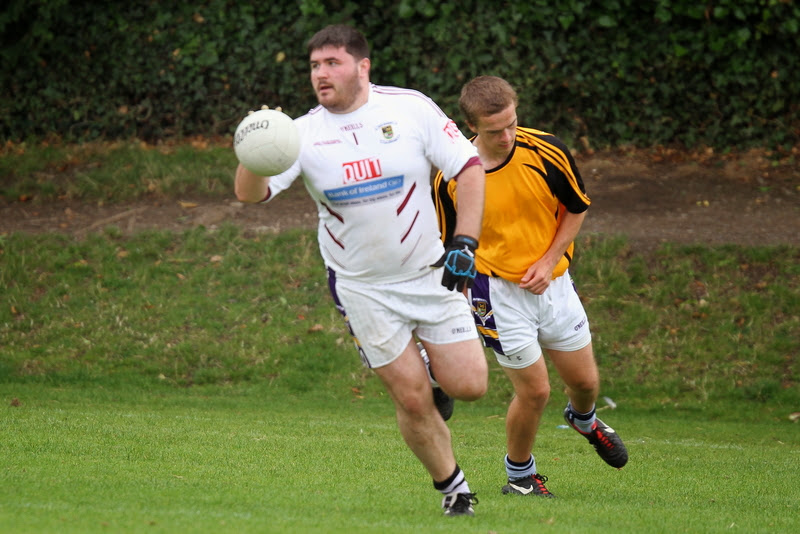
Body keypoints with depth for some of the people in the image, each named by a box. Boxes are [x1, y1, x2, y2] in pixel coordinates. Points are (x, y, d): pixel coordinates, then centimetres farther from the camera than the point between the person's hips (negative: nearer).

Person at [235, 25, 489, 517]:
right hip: (361, 287, 0)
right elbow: (250, 194, -18)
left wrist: (465, 244, -15)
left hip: (429, 272, 0)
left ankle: (435, 366, 30)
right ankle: (452, 486, 20)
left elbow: (469, 168, -5)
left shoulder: (411, 108, -9)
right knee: (411, 399, -2)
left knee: (469, 385, -6)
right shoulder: (303, 134, -8)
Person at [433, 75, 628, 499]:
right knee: (534, 389, -6)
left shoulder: (547, 152, -13)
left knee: (585, 380, 12)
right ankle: (520, 475, 20)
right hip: (498, 290, -3)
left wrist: (549, 260, -8)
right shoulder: (451, 177, -16)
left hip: (552, 283, 3)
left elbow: (576, 208, 3)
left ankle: (584, 419, 51)